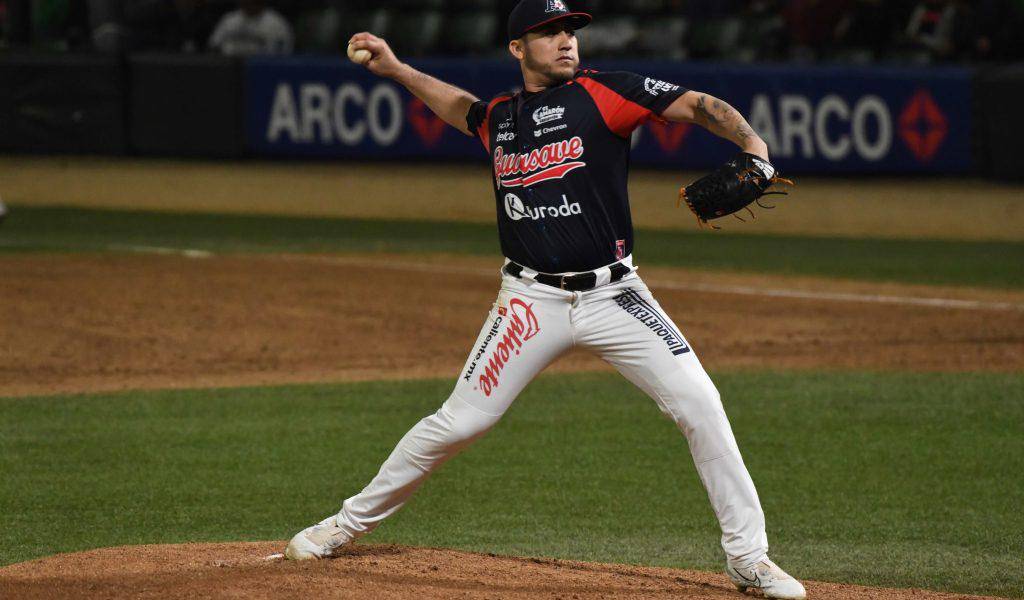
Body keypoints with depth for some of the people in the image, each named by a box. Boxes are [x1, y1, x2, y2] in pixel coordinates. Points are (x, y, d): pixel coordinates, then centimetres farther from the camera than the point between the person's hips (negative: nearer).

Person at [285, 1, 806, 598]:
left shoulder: (602, 92, -3)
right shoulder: (500, 118, 10)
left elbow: (697, 104, -12)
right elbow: (462, 107, 35)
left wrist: (753, 146, -29)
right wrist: (395, 68, 31)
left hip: (613, 295, -2)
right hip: (533, 300, 2)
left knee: (699, 404, -13)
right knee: (459, 421, 1)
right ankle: (351, 522, 19)